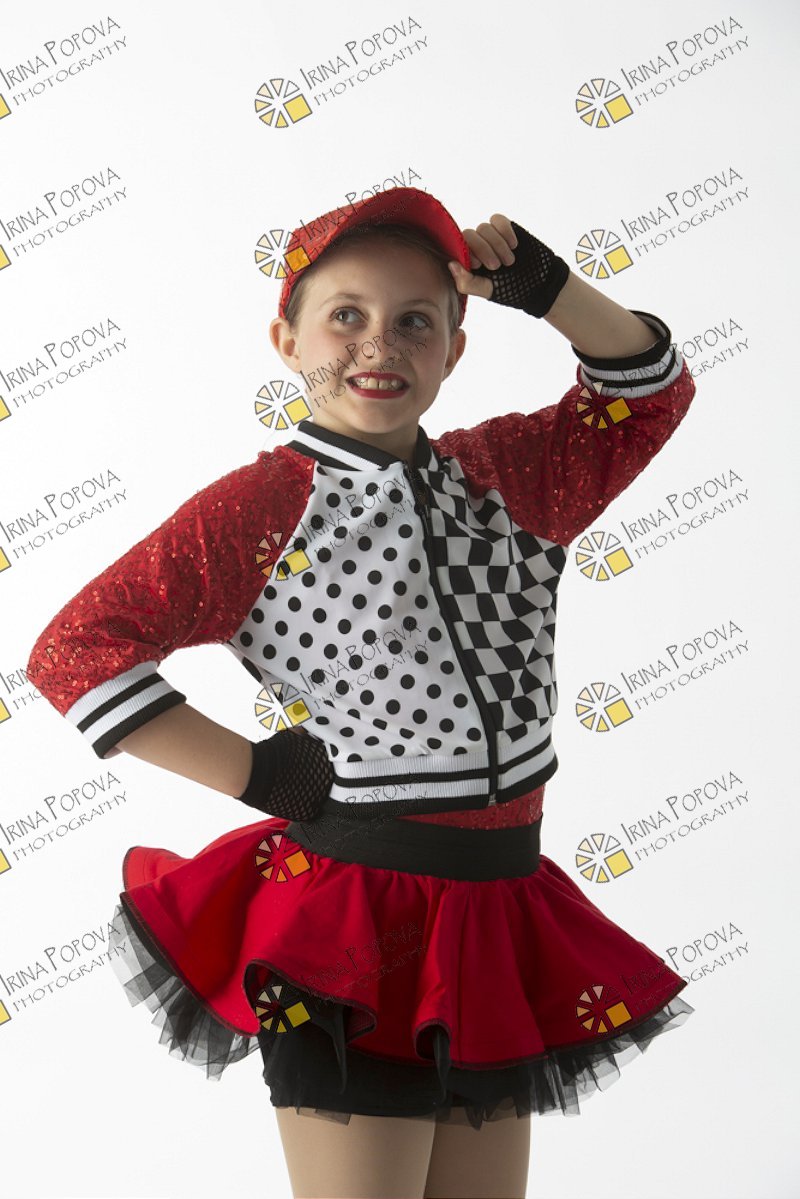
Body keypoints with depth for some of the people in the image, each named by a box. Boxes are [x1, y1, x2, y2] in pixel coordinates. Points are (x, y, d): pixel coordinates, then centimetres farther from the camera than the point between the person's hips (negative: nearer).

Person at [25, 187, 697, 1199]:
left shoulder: (502, 477, 5)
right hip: (353, 916, -5)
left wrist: (546, 290, -1)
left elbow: (650, 392, 14)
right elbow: (71, 648, -10)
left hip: (500, 919, 6)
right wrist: (252, 773, -12)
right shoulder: (257, 509, -10)